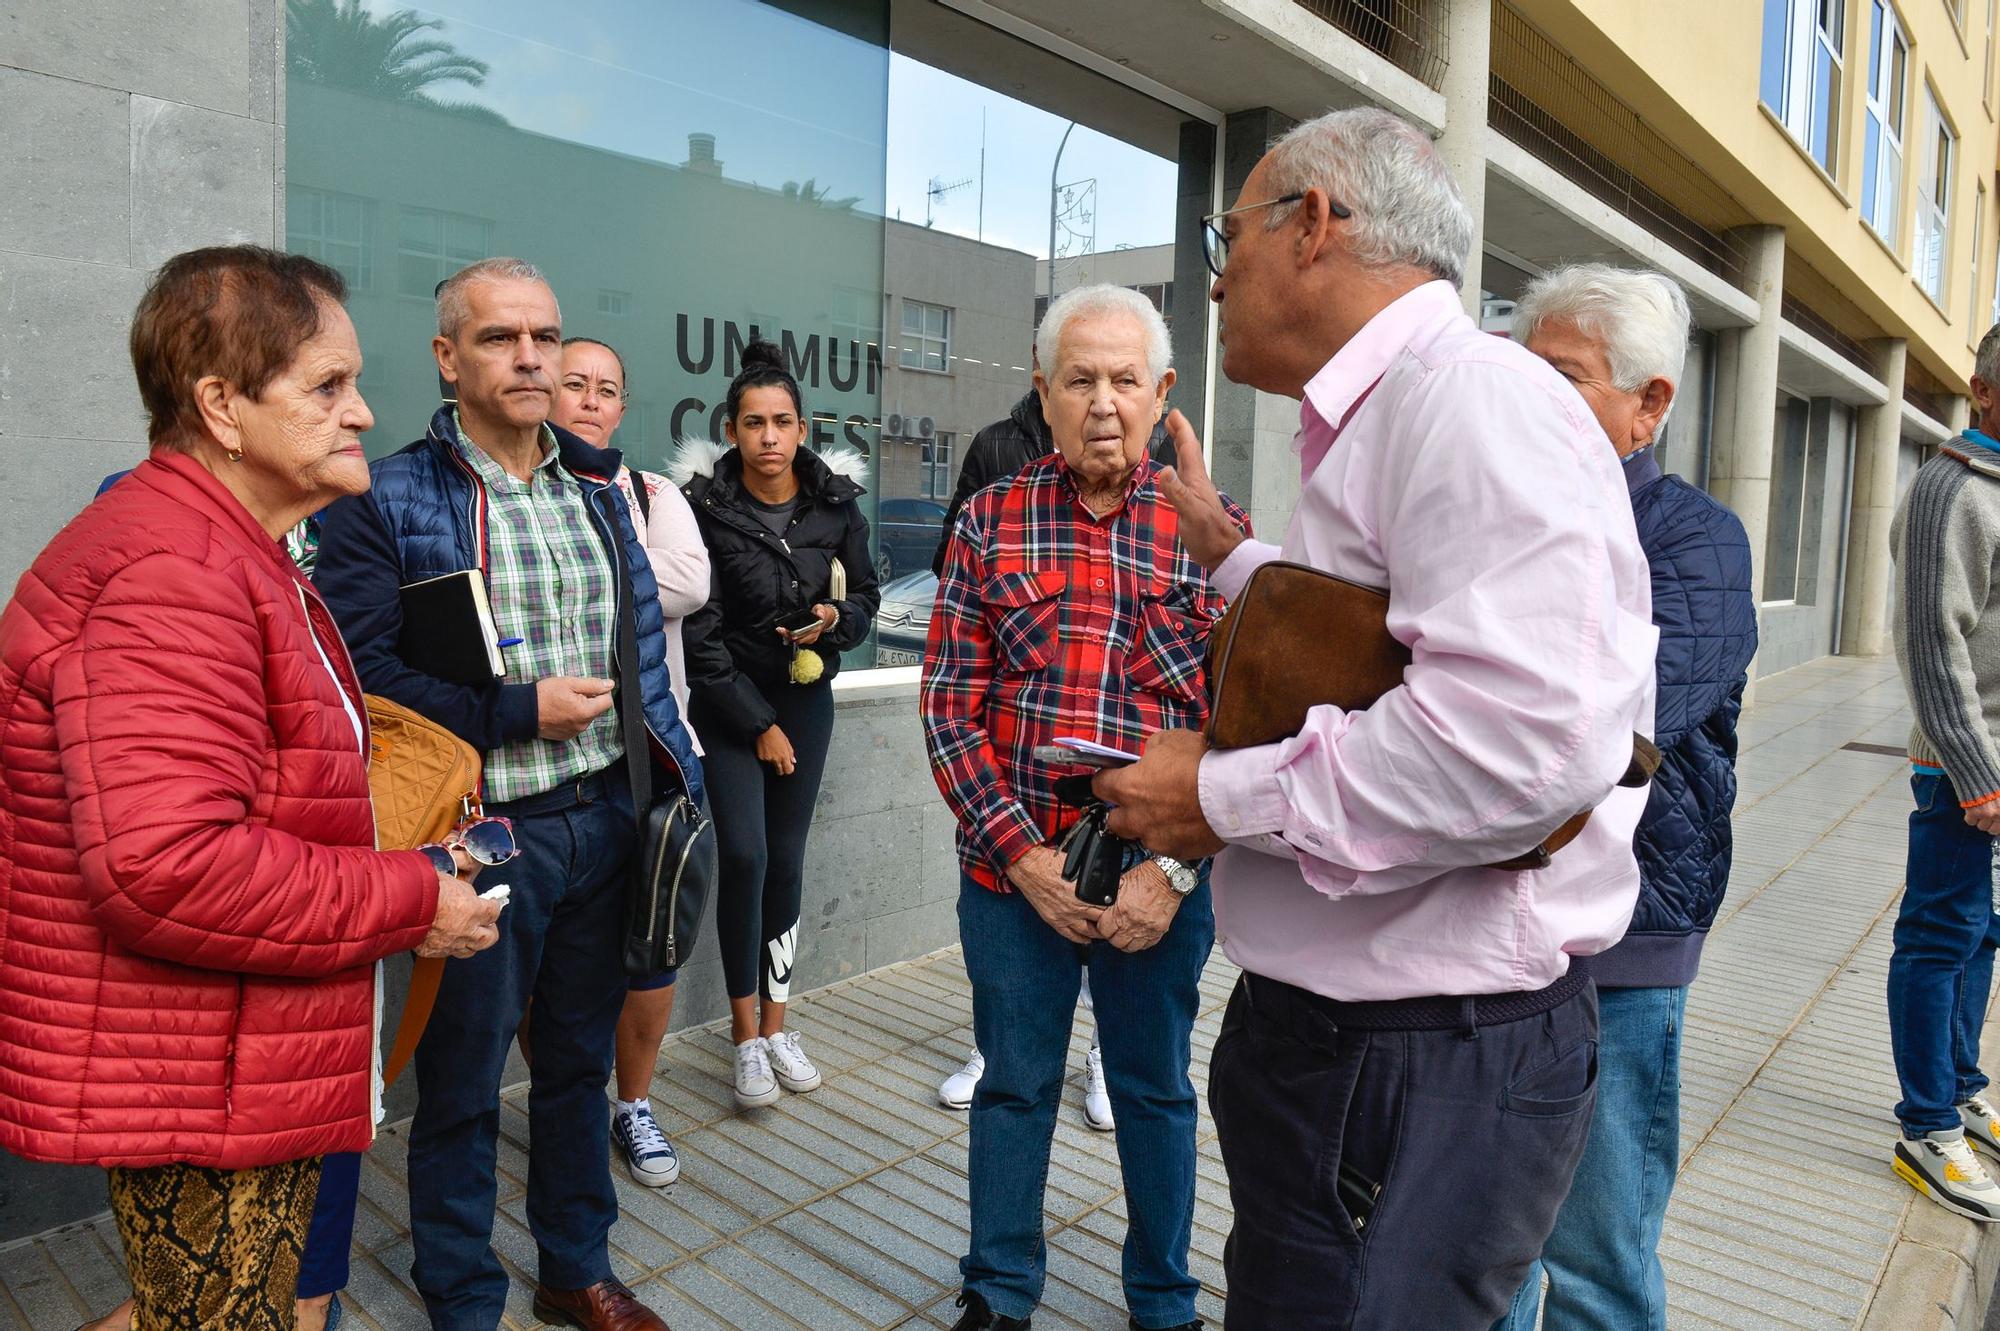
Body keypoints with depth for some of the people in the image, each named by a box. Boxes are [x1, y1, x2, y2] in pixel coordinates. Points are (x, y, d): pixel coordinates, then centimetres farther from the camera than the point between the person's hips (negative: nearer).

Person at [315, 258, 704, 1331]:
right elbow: (366, 680, -14)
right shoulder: (386, 502, -8)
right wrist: (519, 712, -16)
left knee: (580, 1060, 20)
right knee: (462, 1085, 12)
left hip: (604, 823, 5)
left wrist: (681, 783, 8)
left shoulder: (599, 489, 9)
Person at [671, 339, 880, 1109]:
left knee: (786, 860, 6)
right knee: (743, 855, -11)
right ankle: (745, 1035, 4)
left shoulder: (836, 502, -1)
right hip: (729, 703, -3)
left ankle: (775, 1025, 20)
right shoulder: (705, 507, -10)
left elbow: (866, 594, 9)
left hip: (807, 699, 3)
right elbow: (698, 634, -10)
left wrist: (838, 620, -14)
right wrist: (759, 725, -10)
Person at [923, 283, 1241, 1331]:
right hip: (1013, 868, 1)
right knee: (1015, 1085, 16)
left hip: (1164, 878, 0)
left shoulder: (1216, 530, -3)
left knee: (1157, 1091, 18)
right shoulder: (990, 523, 0)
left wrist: (1174, 870, -11)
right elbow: (950, 705, -3)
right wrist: (1023, 852, -11)